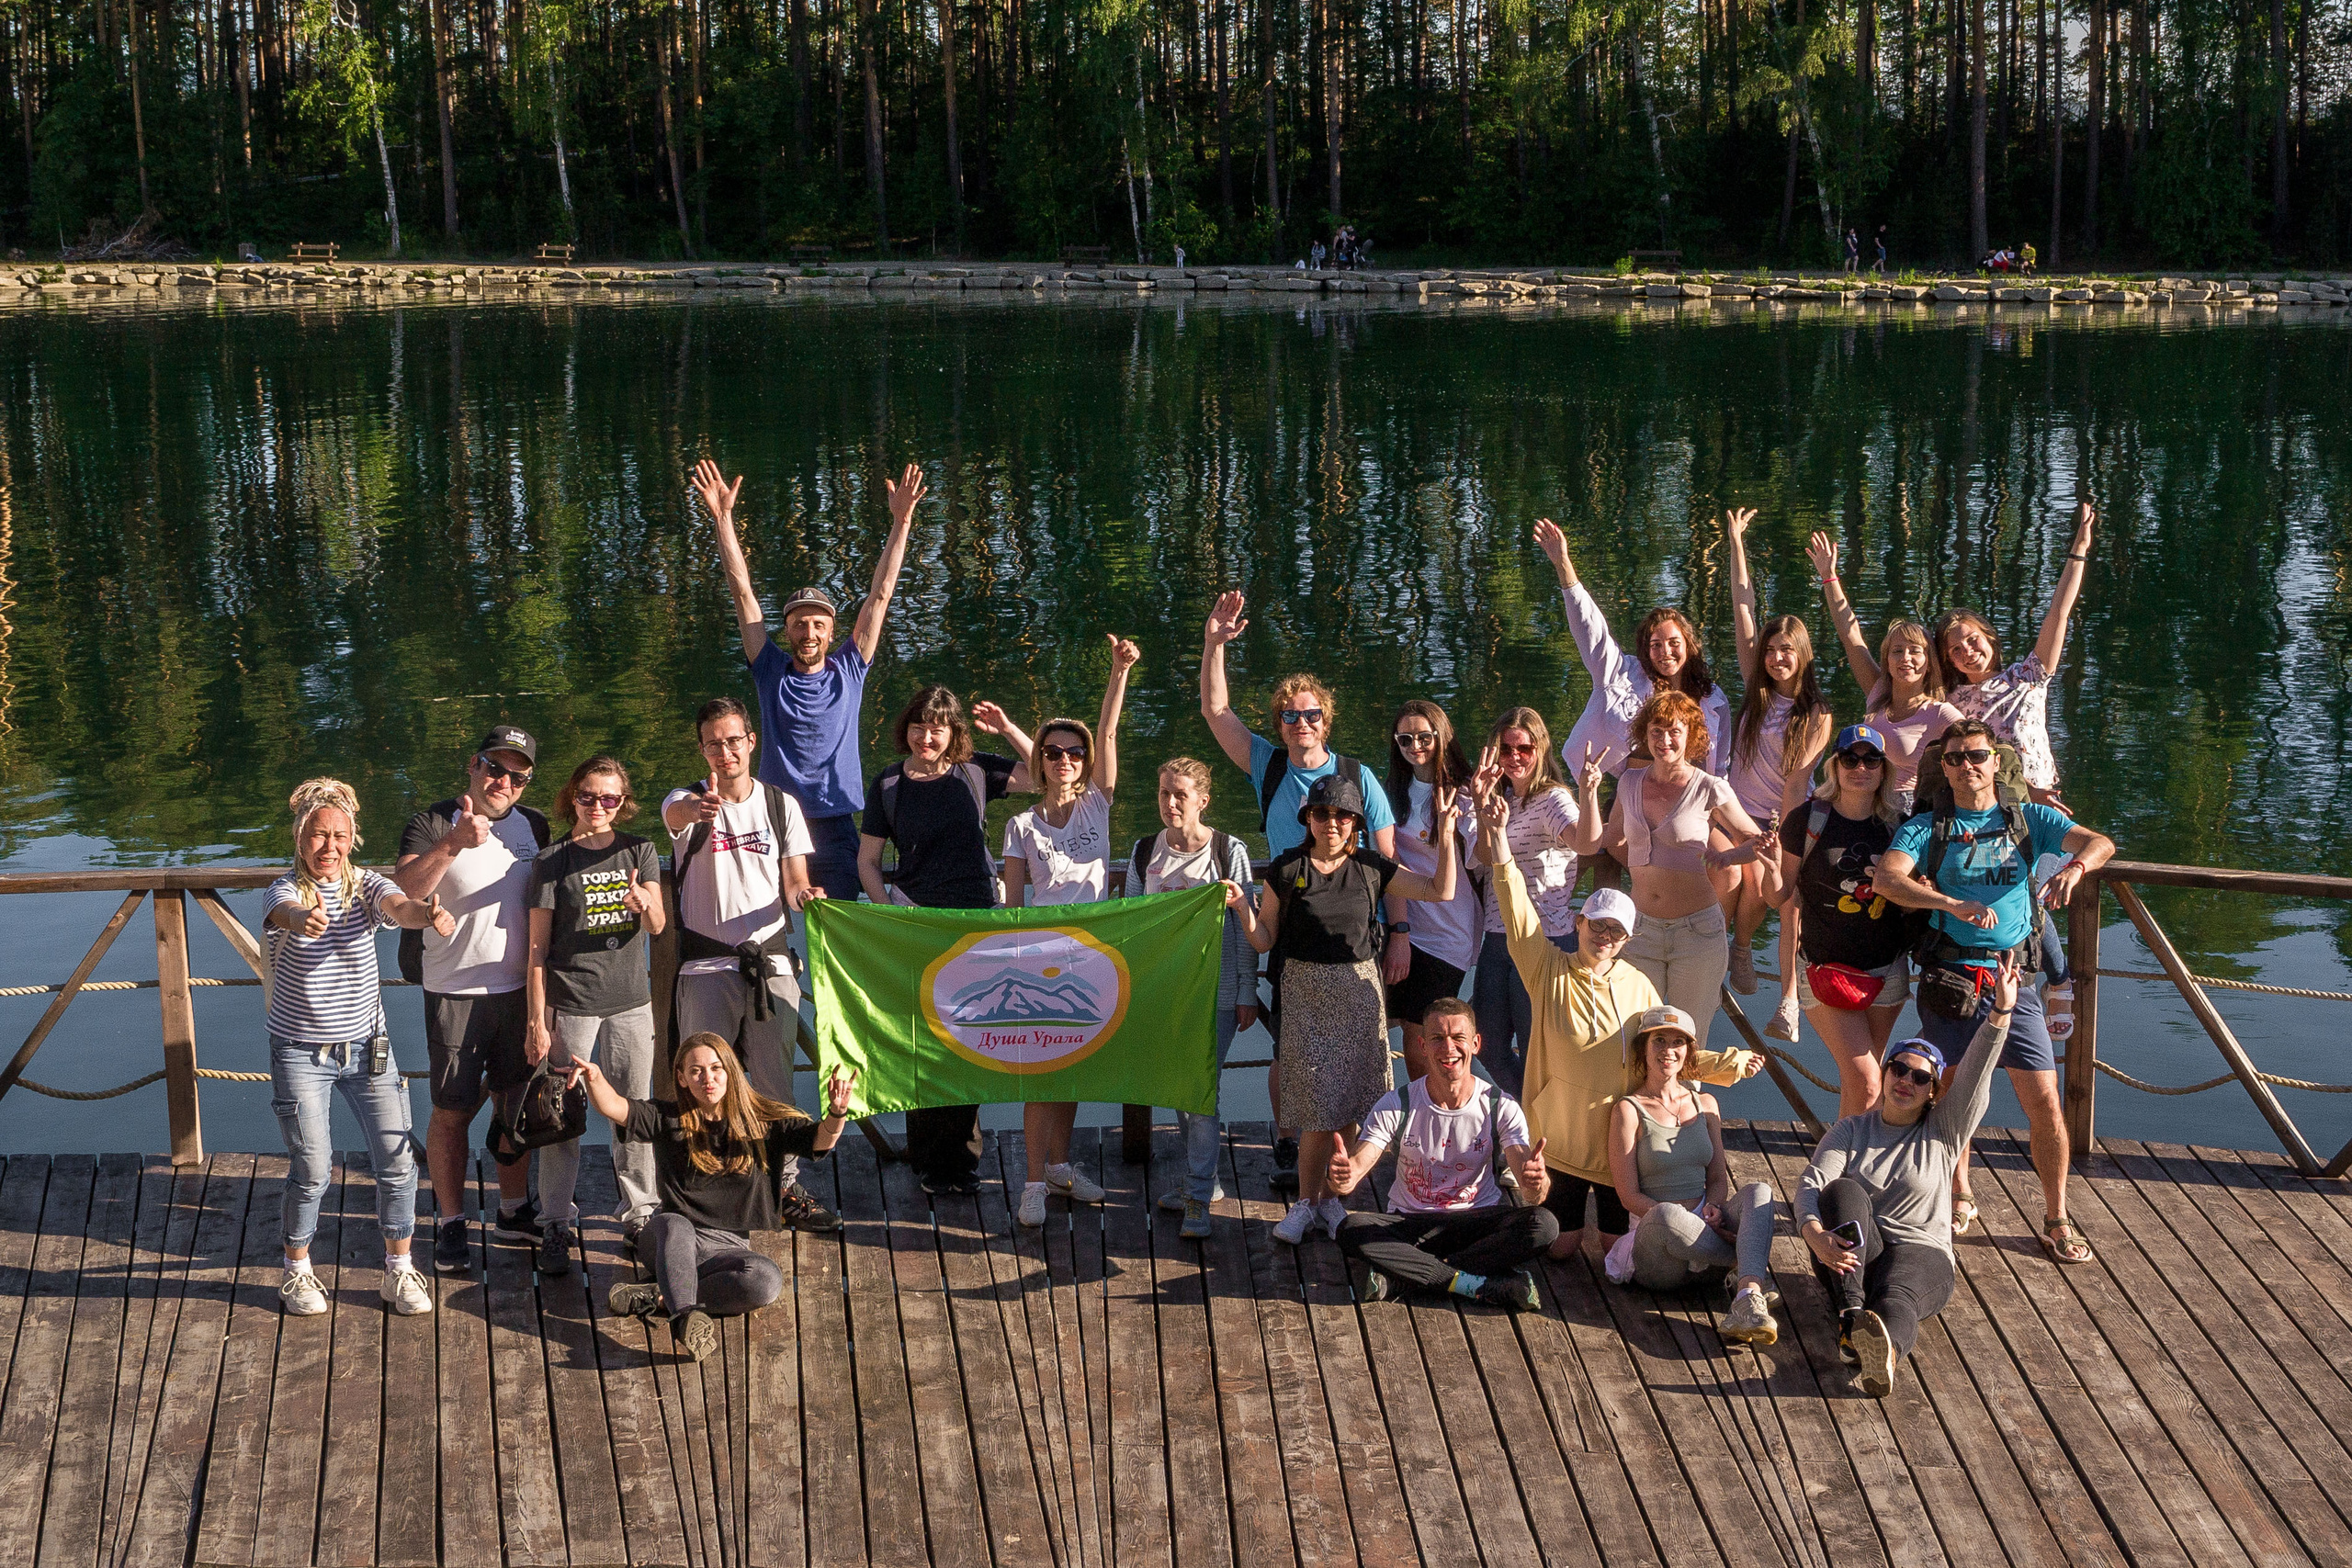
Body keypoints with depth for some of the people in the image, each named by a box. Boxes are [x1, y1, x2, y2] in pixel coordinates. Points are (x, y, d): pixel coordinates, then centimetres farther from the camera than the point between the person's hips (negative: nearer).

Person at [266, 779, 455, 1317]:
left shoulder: (366, 886, -3)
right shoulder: (284, 891, -10)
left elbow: (399, 906, -25)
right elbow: (286, 912, -35)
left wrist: (429, 915, -50)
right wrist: (301, 918, -61)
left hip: (368, 1047, 3)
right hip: (301, 1053, -3)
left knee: (397, 1162, 0)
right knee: (312, 1170, -1)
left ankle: (399, 1271, 18)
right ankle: (297, 1272, 22)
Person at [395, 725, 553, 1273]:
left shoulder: (534, 826, 8)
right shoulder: (434, 823, -7)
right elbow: (401, 892, -23)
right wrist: (453, 844, -36)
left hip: (520, 988, 4)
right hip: (456, 993, -4)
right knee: (452, 1110, 0)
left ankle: (514, 1208, 27)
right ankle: (450, 1223, 11)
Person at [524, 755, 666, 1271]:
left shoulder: (639, 852, 6)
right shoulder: (553, 860, -1)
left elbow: (658, 926, -6)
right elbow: (538, 947, -1)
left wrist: (644, 904, -30)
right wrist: (536, 1021, -6)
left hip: (631, 1001, 3)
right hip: (570, 1004, -2)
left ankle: (641, 1213, 18)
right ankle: (556, 1224, 8)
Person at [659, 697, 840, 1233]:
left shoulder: (782, 805, 9)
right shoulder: (686, 801, 0)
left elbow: (795, 884, 10)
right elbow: (676, 813, -26)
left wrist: (804, 895, -16)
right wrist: (699, 807, -51)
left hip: (770, 963, 2)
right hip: (706, 966, -2)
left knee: (775, 1083, 4)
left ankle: (785, 1189, 14)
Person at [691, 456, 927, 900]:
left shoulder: (849, 672, 8)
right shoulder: (771, 672, 7)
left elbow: (880, 595, 5)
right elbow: (743, 592, 5)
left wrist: (901, 521, 0)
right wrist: (723, 518, 1)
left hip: (835, 830, 0)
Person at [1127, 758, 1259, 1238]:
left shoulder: (1230, 852, -5)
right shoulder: (1144, 852, 5)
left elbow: (1245, 927, -3)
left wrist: (1247, 994, -4)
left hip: (1216, 990, -4)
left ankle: (1198, 1198, -5)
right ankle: (1203, 1180, 27)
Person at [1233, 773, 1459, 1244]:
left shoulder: (1371, 868, 5)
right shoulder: (1286, 869, -1)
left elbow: (1441, 891, 7)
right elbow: (1264, 940, 2)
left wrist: (1445, 833, -1)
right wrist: (1241, 907, -15)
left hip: (1359, 991, 2)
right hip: (1307, 991, -2)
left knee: (1349, 1108, 2)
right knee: (1322, 1109, -6)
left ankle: (1329, 1196, 19)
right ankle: (1306, 1201, 10)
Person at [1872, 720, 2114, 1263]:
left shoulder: (2029, 819, 11)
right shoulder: (1926, 829, 6)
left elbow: (2100, 842, -5)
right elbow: (1886, 878, -13)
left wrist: (2076, 865, -30)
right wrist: (1954, 905, -29)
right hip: (1948, 979, 0)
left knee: (2044, 1101, -6)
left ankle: (2056, 1219, 8)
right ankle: (1960, 1199, 28)